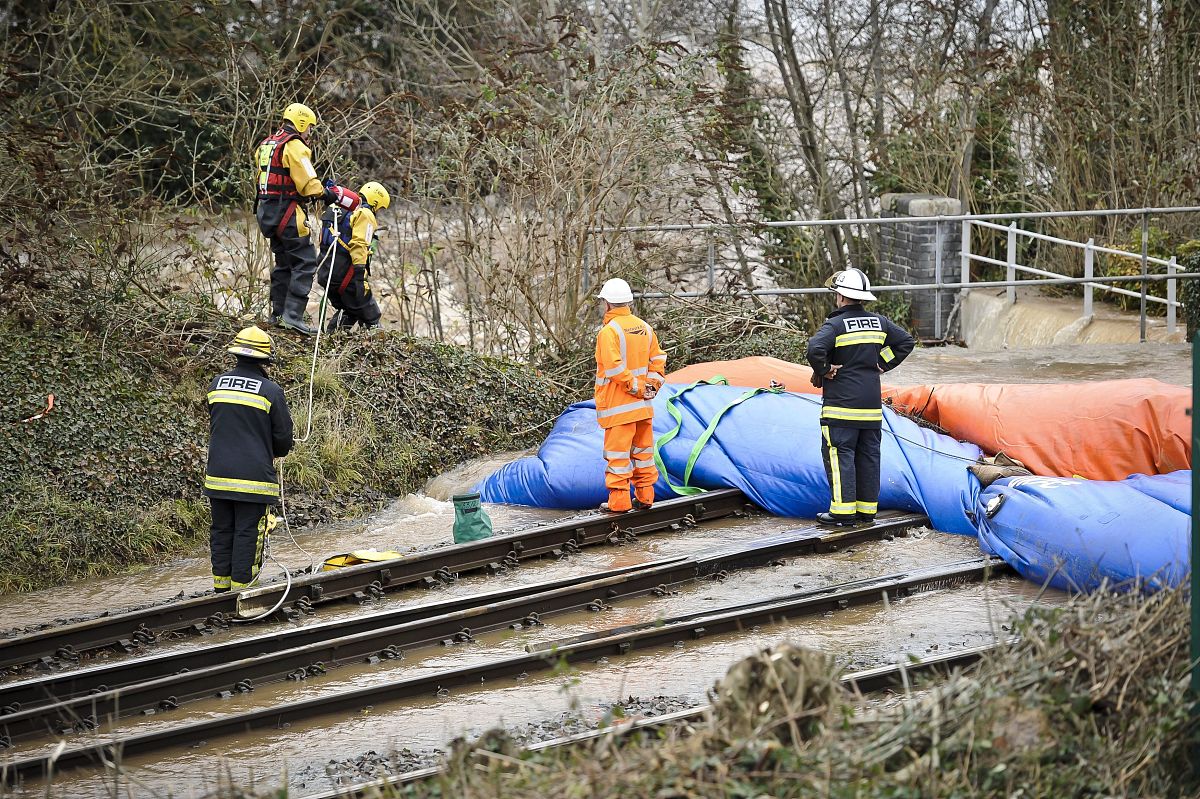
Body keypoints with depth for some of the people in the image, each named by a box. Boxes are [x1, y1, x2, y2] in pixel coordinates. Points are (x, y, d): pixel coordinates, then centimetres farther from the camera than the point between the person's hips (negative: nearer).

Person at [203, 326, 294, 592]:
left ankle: (221, 586, 18)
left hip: (218, 475, 5)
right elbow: (283, 436, -4)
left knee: (222, 531, 13)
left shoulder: (216, 385, 4)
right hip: (253, 477, -4)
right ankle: (240, 586, 3)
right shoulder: (271, 391, -10)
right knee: (247, 533, 2)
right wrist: (277, 451, 19)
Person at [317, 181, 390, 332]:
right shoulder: (365, 214, -7)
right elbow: (359, 245, -20)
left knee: (348, 312, 23)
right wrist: (360, 274, -23)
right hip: (345, 274, -8)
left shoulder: (339, 213, 20)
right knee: (371, 318, 1)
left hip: (325, 274, 8)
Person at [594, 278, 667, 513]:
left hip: (618, 407, -7)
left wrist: (635, 386, -13)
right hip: (643, 406, 7)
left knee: (618, 454, -2)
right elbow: (658, 360, 13)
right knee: (643, 450, 15)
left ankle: (618, 500, 0)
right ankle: (645, 497, 20)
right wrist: (651, 385, 8)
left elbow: (614, 368, -22)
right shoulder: (644, 328, 9)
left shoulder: (609, 331, -15)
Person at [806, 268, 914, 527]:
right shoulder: (879, 323, 7)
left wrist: (822, 371, -10)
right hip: (872, 406, 6)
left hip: (841, 404, -6)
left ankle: (843, 511, -6)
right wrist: (883, 364, 15)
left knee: (839, 455, -3)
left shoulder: (835, 325, -13)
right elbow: (907, 341, 16)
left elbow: (815, 349, -28)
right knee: (868, 455, 11)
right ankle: (867, 510, 15)